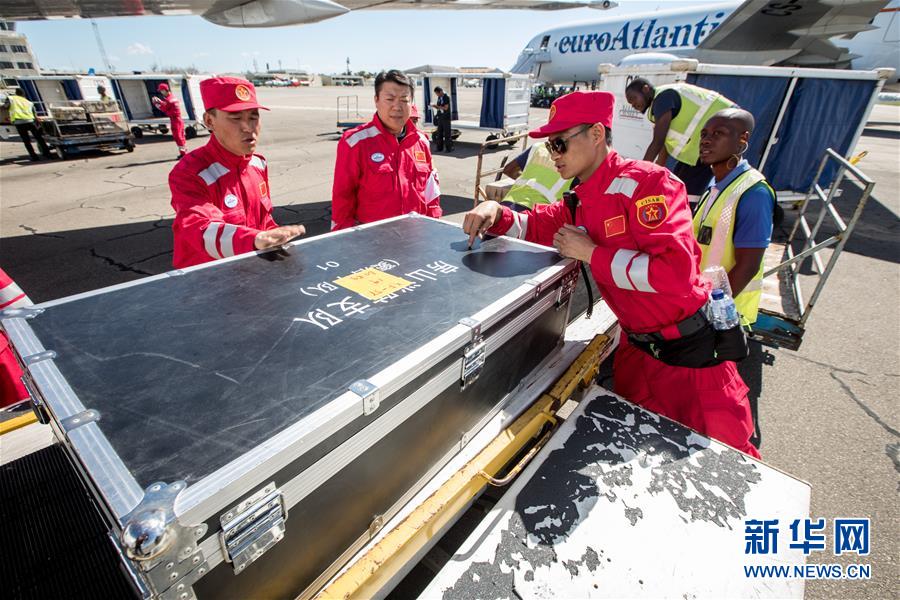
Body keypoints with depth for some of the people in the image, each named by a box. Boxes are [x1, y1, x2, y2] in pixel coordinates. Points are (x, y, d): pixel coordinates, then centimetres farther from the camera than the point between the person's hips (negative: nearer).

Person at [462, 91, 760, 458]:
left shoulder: (645, 182, -21)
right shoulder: (579, 204, 2)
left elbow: (676, 272, -30)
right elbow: (533, 227, 9)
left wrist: (591, 253, -23)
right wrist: (496, 213, -12)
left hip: (692, 347, -7)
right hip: (637, 347, 7)